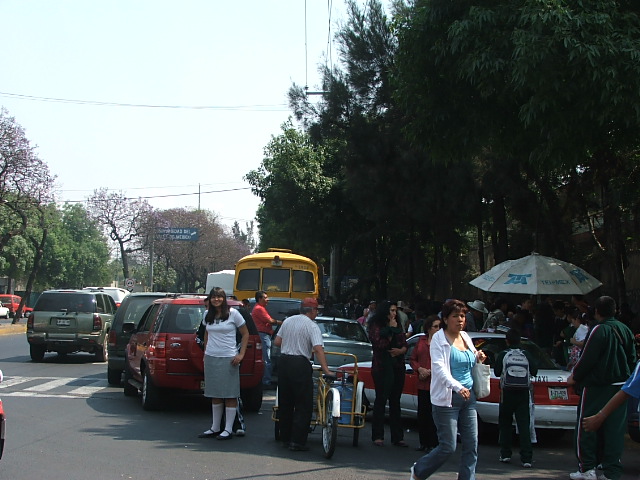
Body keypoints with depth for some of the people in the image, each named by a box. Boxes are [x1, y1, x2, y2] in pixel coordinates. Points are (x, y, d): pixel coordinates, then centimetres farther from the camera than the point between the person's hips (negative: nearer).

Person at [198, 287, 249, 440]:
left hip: (228, 359, -5)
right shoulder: (208, 315, 10)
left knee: (229, 395, -3)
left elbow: (245, 334, 1)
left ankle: (228, 430, 0)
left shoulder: (233, 313, -4)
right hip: (211, 358, 5)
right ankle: (215, 428, 17)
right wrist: (206, 350, 16)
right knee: (215, 395, 10)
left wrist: (241, 354, -7)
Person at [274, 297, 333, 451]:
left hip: (283, 362, 7)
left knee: (284, 402, 15)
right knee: (304, 405, -1)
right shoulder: (312, 326, -8)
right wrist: (326, 370, -22)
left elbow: (277, 342, 12)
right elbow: (318, 349, -18)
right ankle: (297, 441, -5)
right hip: (300, 365, -7)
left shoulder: (288, 321, 11)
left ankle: (285, 437, 23)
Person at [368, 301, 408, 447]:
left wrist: (400, 350, -8)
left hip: (398, 367, 5)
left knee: (395, 401, 7)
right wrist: (391, 330, -10)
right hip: (382, 367, -5)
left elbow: (405, 344, 13)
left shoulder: (398, 326, 13)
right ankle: (378, 436, 4)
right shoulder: (376, 325, -2)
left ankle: (397, 437, 10)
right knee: (381, 400, -1)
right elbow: (379, 344, -13)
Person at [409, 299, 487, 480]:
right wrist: (457, 387, -34)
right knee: (448, 447, -3)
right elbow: (439, 367, -20)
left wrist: (479, 360, 5)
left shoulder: (466, 337, 14)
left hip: (468, 397, 7)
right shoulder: (439, 339, -7)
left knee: (471, 446, 2)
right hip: (447, 399, -7)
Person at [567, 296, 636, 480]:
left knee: (586, 427, 2)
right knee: (614, 429, 7)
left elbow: (587, 359, -15)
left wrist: (575, 377, -1)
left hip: (596, 387, -6)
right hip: (620, 386, 7)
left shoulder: (598, 330, -13)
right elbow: (632, 359, 15)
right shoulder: (625, 330, 9)